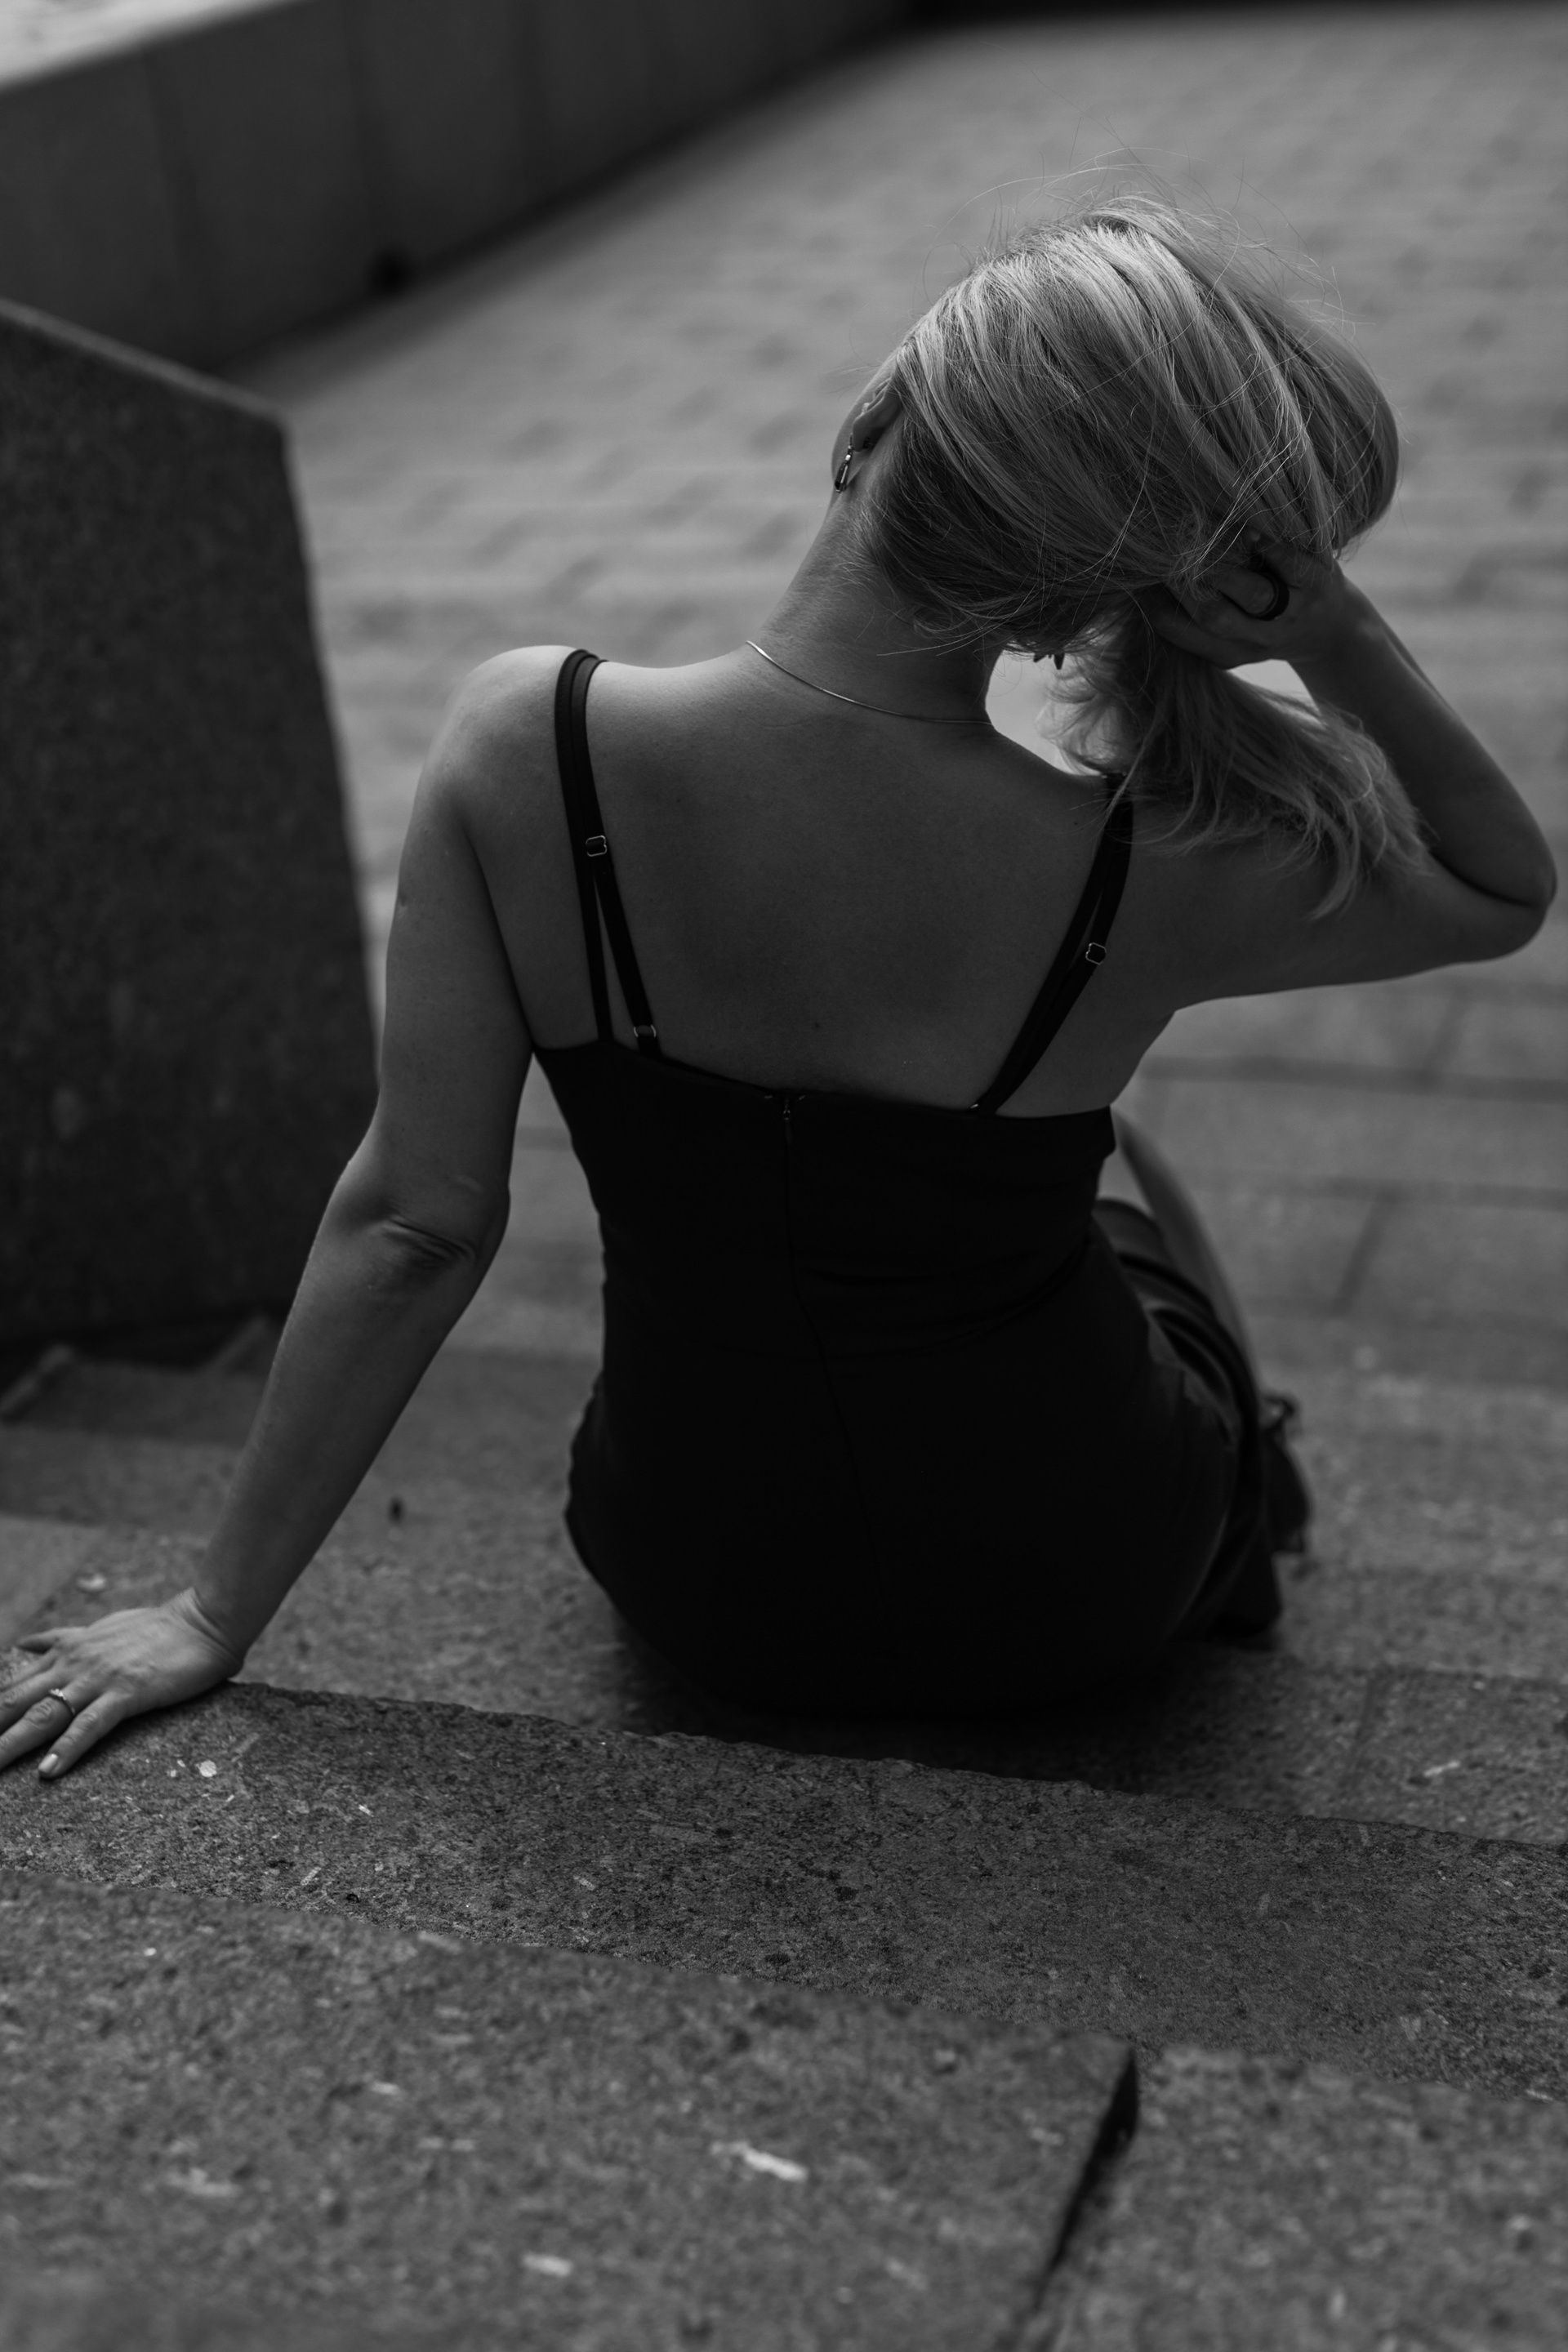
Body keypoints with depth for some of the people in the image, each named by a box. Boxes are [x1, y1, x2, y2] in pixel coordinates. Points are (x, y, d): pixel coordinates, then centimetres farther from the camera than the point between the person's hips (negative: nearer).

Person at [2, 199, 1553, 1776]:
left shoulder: (520, 750, -25)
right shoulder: (1147, 888, -27)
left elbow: (414, 1225, -18)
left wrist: (217, 1614, -6)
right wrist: (1331, 627, -21)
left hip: (702, 1596, 2)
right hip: (1071, 1605, -1)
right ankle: (1227, 1510, 46)